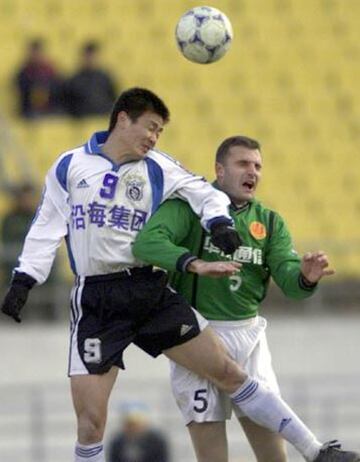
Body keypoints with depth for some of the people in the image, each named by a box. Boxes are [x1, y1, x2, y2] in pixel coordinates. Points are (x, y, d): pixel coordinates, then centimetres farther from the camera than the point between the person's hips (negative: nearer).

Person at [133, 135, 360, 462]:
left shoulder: (269, 222, 9)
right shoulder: (189, 206, -6)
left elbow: (288, 279, -3)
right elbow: (147, 242, -23)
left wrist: (306, 277, -27)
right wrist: (192, 262, -40)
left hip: (248, 334, 4)